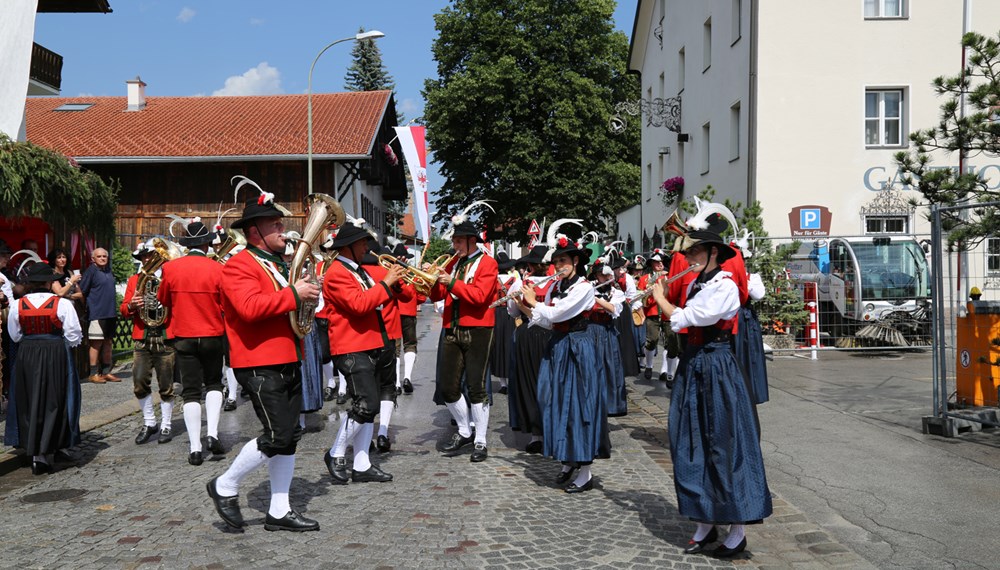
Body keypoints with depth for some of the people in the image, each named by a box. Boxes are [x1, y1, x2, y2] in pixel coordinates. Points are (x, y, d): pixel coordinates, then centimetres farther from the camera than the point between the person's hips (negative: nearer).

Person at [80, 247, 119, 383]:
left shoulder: (109, 271, 13)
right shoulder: (91, 271, -8)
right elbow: (82, 292, -9)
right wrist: (88, 306, -2)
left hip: (110, 313, 7)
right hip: (97, 314, -7)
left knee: (108, 343, 11)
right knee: (96, 343, -4)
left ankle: (106, 372, 18)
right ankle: (94, 374, 2)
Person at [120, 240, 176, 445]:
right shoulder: (134, 280, 13)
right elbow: (124, 310, 10)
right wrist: (131, 305, -12)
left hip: (165, 338, -3)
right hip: (142, 340, 3)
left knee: (166, 386, 3)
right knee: (140, 384, -1)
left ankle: (166, 425, 15)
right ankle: (149, 422, 17)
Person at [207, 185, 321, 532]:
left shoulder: (279, 264, 18)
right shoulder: (239, 266, -10)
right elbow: (250, 307, -27)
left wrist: (306, 293, 9)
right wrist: (293, 294, -22)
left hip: (288, 363, 9)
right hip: (260, 366, -9)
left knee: (289, 436, 9)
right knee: (277, 436, -10)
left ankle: (279, 511, 18)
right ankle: (225, 486, 12)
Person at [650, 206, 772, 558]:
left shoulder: (724, 286, -14)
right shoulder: (695, 285, 12)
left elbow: (682, 319, -19)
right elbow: (679, 322, 12)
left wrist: (660, 297, -5)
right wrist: (662, 298, 3)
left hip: (716, 366, -8)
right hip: (692, 365, 8)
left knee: (724, 445, -2)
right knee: (692, 444, 10)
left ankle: (737, 531, 9)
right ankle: (706, 524, 20)